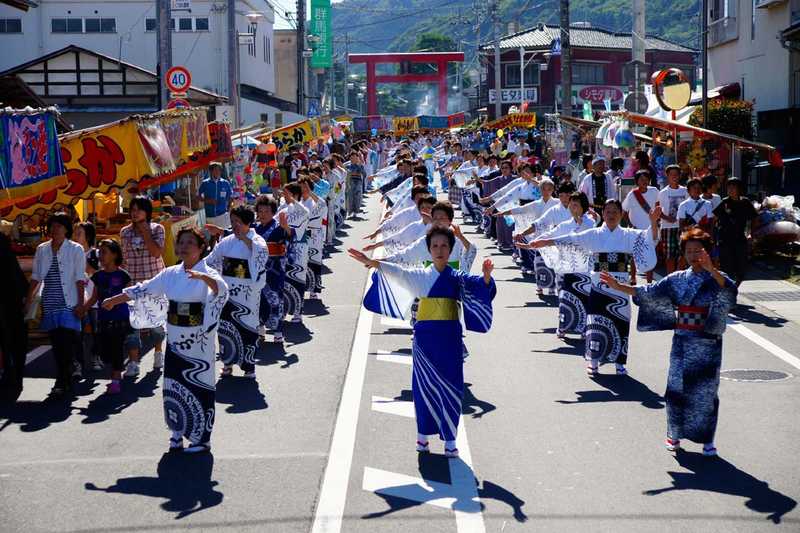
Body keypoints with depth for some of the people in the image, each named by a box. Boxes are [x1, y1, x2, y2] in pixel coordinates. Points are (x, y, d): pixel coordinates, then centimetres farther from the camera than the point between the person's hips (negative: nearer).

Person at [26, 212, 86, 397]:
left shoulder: (75, 249, 1)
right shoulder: (41, 249, 12)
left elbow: (80, 279, -3)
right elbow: (36, 277, 15)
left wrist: (80, 303, -9)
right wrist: (28, 302, 12)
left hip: (68, 304, -4)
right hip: (49, 304, 4)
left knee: (66, 343, -11)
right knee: (56, 343, 5)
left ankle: (62, 381, -8)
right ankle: (66, 380, 14)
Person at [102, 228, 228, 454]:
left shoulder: (208, 274, -9)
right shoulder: (170, 274, 8)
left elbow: (221, 288, -31)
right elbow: (144, 290, 16)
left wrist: (204, 277, -51)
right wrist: (114, 300, 18)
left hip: (199, 341, -6)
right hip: (175, 339, 6)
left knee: (199, 388, -1)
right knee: (173, 386, 10)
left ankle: (202, 438, 9)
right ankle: (178, 434, 24)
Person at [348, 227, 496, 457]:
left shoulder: (458, 278, 5)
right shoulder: (419, 276, 5)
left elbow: (476, 283, -11)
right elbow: (396, 272, -9)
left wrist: (486, 276, -35)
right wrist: (372, 263, -26)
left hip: (450, 337, 0)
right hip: (425, 336, 0)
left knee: (452, 387, -1)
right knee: (424, 386, 5)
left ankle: (450, 440, 7)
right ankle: (423, 434, 18)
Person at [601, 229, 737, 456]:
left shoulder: (717, 279, -5)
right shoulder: (677, 279, 5)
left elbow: (729, 289, -28)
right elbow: (649, 292, 5)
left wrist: (710, 269, -43)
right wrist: (619, 287, -2)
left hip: (708, 345, -3)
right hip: (682, 342, 3)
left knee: (706, 390, 2)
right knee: (677, 387, 5)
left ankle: (707, 439, 14)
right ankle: (675, 434, 20)